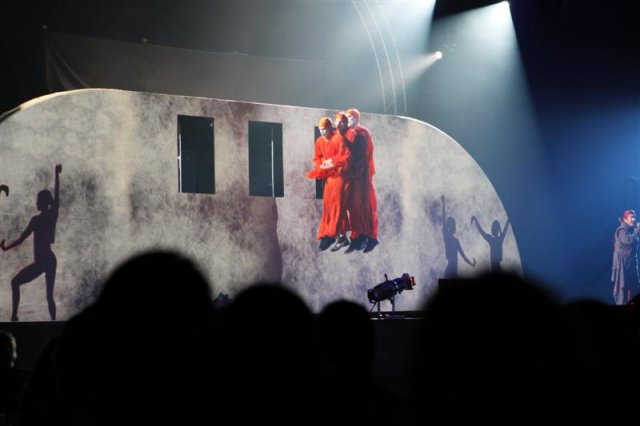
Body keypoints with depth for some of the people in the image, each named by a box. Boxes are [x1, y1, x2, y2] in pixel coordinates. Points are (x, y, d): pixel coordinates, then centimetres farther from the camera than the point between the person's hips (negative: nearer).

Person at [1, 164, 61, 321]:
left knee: (15, 283, 4)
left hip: (41, 262, -6)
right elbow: (57, 195, 15)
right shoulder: (53, 215, 4)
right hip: (51, 260, 7)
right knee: (49, 296, 10)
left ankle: (14, 316, -6)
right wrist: (57, 175, 23)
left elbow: (21, 239, -9)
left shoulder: (36, 219, -12)